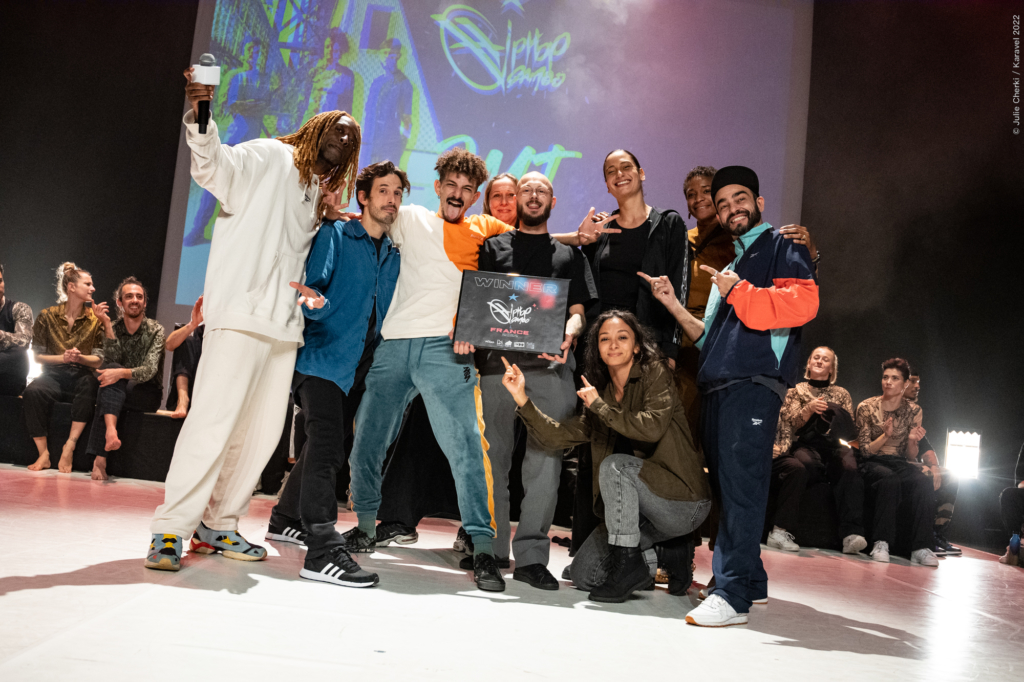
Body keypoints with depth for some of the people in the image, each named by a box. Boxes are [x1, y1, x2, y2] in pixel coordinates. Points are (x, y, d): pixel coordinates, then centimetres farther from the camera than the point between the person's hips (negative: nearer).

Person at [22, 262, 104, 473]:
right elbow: (37, 355, 6)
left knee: (90, 383, -37)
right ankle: (43, 453, -24)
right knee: (32, 392, -33)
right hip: (53, 376, 0)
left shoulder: (95, 319, 8)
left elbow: (99, 359, 4)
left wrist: (79, 357, -16)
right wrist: (63, 357, -11)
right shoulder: (47, 316, 7)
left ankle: (69, 447, -32)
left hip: (81, 376, 0)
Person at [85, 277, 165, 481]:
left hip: (148, 394, -2)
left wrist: (121, 373, -36)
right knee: (111, 373, -30)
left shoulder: (155, 330, -3)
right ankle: (111, 431, -52)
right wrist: (107, 325, -20)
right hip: (120, 391, 2)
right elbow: (111, 361, -13)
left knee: (106, 395, -30)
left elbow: (149, 371, -17)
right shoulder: (112, 329, 6)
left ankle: (99, 457, -39)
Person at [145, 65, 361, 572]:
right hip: (239, 313, -8)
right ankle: (170, 529, -4)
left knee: (262, 430, 5)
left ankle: (218, 525, 16)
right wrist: (199, 117, -33)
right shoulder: (269, 157, 4)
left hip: (283, 324, 8)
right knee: (213, 419, -12)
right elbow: (214, 167, -16)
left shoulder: (314, 195, 24)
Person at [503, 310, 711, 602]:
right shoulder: (602, 393, 9)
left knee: (615, 465, -30)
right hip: (644, 512, 7)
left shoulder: (655, 373, -8)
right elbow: (557, 435, 2)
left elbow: (652, 427, -26)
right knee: (582, 575, 1)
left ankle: (628, 565, -20)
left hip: (684, 502, -7)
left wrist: (600, 406, -18)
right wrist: (522, 398, -8)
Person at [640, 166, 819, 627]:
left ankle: (731, 593, -14)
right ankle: (751, 581, 22)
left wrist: (738, 292, -15)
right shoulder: (728, 265, 29)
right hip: (716, 388, 8)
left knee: (740, 486, -13)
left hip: (754, 384, -8)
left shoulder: (784, 249, 5)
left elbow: (802, 303, -14)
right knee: (725, 485, 10)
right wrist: (673, 305, 15)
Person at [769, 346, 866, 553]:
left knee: (850, 468, -34)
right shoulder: (796, 391, 18)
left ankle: (851, 535, -42)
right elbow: (792, 424, 4)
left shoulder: (842, 394, 24)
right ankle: (781, 531, -39)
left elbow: (850, 429, 14)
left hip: (834, 447, 2)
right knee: (801, 465, -38)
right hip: (805, 446, -2)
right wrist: (809, 409, -15)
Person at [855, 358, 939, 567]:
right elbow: (865, 450, -1)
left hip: (901, 464, 2)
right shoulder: (867, 407, 2)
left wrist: (912, 440, -14)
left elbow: (911, 456, 8)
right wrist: (885, 436, -18)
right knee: (890, 479, -38)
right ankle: (881, 543, -34)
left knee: (924, 482, -32)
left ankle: (920, 549, -33)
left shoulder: (913, 411, 9)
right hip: (873, 464, -2)